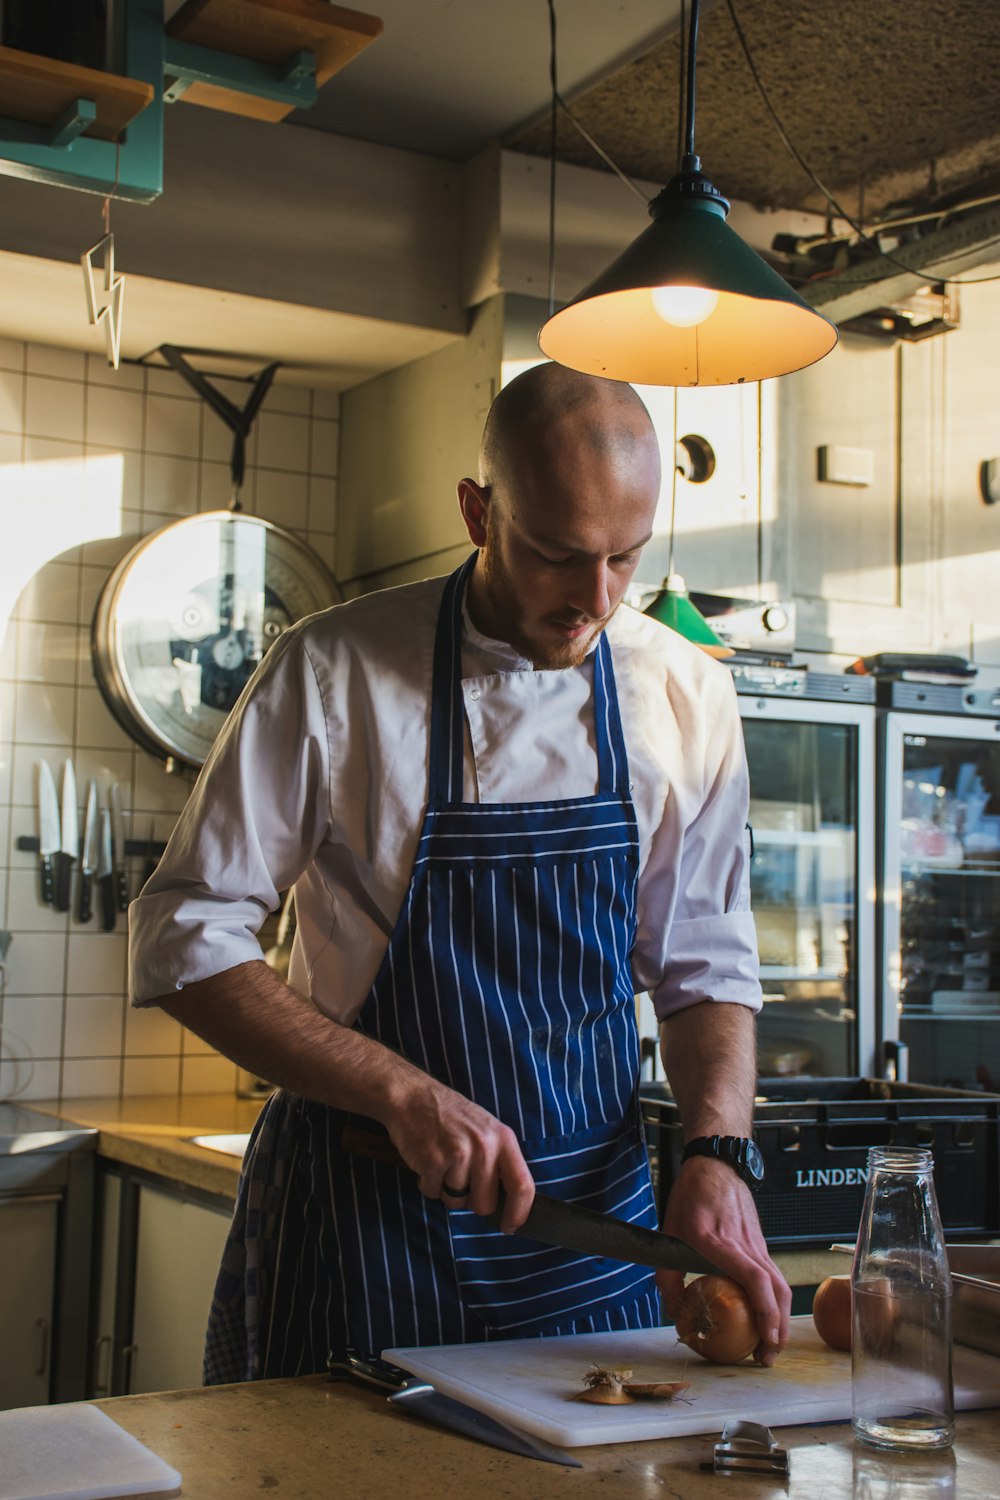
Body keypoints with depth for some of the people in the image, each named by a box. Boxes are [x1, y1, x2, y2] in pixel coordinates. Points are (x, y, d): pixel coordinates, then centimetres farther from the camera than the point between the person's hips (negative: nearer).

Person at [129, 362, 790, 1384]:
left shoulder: (686, 696, -2)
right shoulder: (332, 673, -12)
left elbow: (705, 967, 5)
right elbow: (184, 939, -10)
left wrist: (716, 1156, -13)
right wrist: (403, 1091, -19)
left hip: (592, 1204, 3)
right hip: (359, 1211, -2)